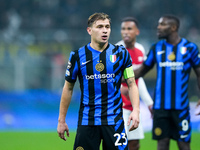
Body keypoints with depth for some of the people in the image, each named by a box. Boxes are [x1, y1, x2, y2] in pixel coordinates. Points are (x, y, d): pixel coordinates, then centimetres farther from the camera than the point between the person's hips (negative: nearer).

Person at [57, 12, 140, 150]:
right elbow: (68, 88, 11)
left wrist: (136, 110, -10)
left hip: (114, 121, 0)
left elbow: (131, 84, 6)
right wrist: (62, 120, 10)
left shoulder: (121, 54, 3)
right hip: (87, 121, 0)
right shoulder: (78, 56, 3)